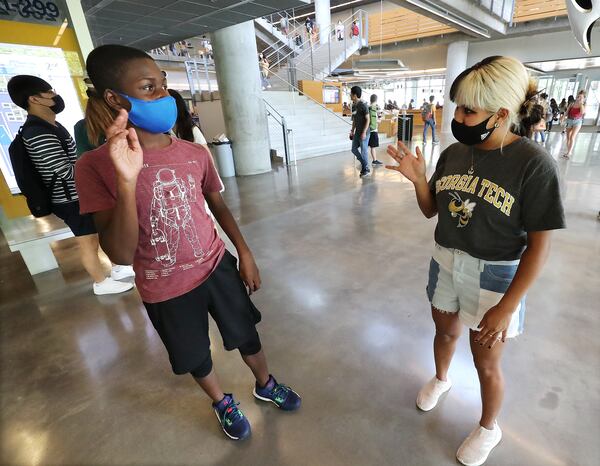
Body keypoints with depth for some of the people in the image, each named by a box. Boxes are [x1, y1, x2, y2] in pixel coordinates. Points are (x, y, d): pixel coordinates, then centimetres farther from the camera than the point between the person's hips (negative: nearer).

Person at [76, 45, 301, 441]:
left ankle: (265, 385, 51)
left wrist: (245, 254, 5)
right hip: (166, 289, -2)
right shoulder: (96, 166, -16)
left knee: (247, 335, 20)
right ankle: (223, 403, 52)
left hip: (218, 267, 3)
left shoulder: (195, 153, -6)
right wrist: (127, 181, -35)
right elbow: (121, 254, -23)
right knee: (195, 357, 21)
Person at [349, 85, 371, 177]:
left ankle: (366, 170, 12)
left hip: (364, 133, -8)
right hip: (357, 132, 8)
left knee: (364, 151, -1)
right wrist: (352, 130, 16)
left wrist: (364, 132, -20)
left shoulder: (363, 106, -15)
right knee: (354, 149, 12)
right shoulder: (353, 106, 9)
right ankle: (364, 163, 30)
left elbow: (368, 119, -15)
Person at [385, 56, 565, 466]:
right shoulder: (453, 153, -5)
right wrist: (418, 179, -16)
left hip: (494, 276, -4)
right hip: (446, 263, 4)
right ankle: (440, 379, 58)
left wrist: (506, 307, -16)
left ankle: (489, 428, 45)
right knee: (445, 332, 26)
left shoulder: (534, 164, -19)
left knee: (486, 363, 14)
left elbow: (539, 245, -16)